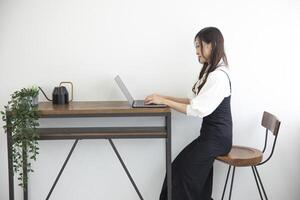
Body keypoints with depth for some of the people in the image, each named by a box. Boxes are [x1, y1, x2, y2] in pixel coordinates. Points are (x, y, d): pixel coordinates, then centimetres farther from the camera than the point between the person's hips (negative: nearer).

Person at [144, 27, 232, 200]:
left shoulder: (219, 76, -20)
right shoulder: (211, 72, 13)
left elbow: (198, 110, -24)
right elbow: (195, 101, 12)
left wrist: (164, 101, -20)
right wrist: (166, 98, 2)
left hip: (217, 136, -9)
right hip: (211, 133, 9)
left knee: (182, 169, -7)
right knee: (181, 167, 2)